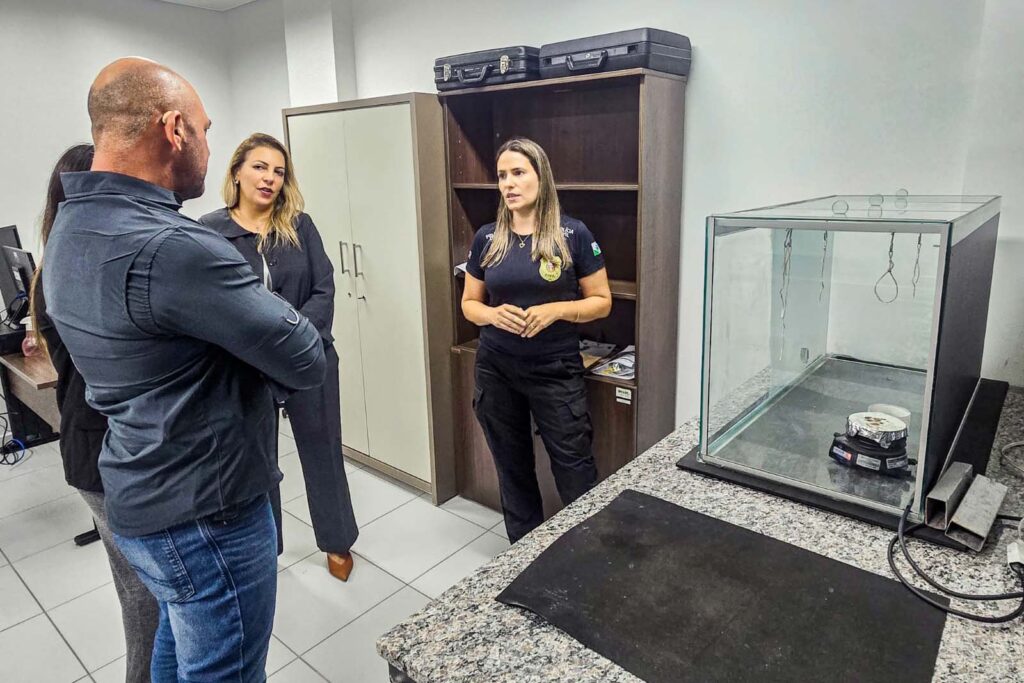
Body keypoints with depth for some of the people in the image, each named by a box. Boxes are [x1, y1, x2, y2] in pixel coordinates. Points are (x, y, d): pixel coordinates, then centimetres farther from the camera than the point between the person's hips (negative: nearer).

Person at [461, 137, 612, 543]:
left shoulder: (573, 235, -7)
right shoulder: (487, 238, 2)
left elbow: (602, 302, -2)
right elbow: (469, 304, 9)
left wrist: (555, 310, -19)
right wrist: (494, 314, -13)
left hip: (556, 372, -3)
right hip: (496, 372, 4)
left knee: (575, 471, 2)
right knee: (512, 468, 16)